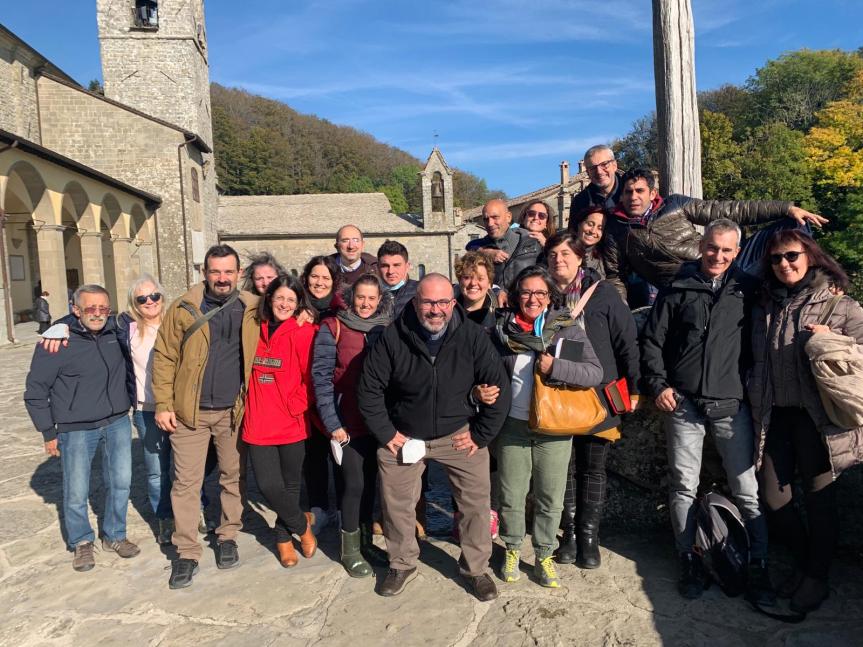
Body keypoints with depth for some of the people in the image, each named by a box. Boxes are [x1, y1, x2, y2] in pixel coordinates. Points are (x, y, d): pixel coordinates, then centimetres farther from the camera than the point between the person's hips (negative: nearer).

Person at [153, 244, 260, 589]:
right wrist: (163, 404, -5)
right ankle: (187, 553, 15)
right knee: (186, 481, 3)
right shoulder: (182, 309, -2)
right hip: (190, 411, -1)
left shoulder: (253, 310, 1)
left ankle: (227, 536, 31)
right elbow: (164, 357, -1)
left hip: (234, 411, 1)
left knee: (233, 476, 13)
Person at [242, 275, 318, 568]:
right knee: (269, 486, -4)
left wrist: (294, 406, -11)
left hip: (292, 425, -2)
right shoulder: (256, 332, 6)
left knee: (290, 485, 11)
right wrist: (251, 406, 9)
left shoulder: (303, 333, -6)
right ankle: (302, 525, 24)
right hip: (258, 425, 2)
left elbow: (312, 377, -8)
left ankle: (284, 538, 35)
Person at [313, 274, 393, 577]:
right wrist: (332, 422, -12)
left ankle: (365, 539, 30)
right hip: (348, 422, -4)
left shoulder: (387, 329, 6)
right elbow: (321, 376, -7)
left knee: (370, 481, 13)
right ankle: (350, 550, 16)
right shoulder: (333, 327, -5)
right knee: (354, 483, -3)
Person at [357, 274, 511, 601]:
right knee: (396, 505, 12)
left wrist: (481, 435, -7)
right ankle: (402, 565, 37)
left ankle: (475, 568, 28)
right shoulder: (393, 337, -17)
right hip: (403, 436, 0)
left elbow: (499, 387, -7)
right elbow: (369, 388, -8)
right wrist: (385, 433, -8)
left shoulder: (472, 336, -15)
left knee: (476, 502, 5)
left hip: (458, 434, 0)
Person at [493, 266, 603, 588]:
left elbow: (595, 372, -12)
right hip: (512, 425, 1)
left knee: (550, 499, 10)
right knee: (511, 495, 12)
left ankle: (544, 556, 31)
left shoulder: (568, 328, -4)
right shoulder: (503, 328, 1)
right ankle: (512, 550, 34)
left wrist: (555, 367, -23)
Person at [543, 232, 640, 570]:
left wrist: (634, 387, -5)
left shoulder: (602, 292, -5)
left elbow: (627, 340, -4)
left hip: (598, 398, -2)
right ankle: (570, 532, 26)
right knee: (565, 468, 11)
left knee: (593, 469, 9)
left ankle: (589, 536, 23)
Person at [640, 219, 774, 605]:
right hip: (683, 403, -1)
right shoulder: (677, 290, 4)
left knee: (747, 488, 3)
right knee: (683, 486, 6)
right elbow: (651, 340, 4)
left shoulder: (748, 289, 8)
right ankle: (689, 561, 21)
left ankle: (758, 566, 17)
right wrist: (657, 384, -3)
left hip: (731, 403, 1)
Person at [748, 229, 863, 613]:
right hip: (774, 416, 4)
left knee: (818, 498, 6)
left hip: (817, 417, -4)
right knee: (773, 496, 7)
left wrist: (831, 340, -15)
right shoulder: (764, 306, 11)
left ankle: (817, 577, 26)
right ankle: (804, 563, 32)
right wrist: (753, 398, 11)